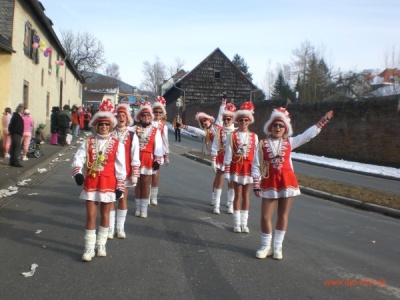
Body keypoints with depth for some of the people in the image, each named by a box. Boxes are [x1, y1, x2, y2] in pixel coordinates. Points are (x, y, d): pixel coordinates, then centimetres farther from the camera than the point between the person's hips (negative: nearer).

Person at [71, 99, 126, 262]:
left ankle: (101, 244, 28)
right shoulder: (88, 142, 2)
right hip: (90, 183, 1)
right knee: (91, 215, 4)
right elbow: (78, 158, -5)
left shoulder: (117, 145, -5)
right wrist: (77, 173, -24)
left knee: (105, 215, 13)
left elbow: (120, 167, -5)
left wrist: (120, 186, -6)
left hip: (108, 184, -1)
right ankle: (89, 247, 14)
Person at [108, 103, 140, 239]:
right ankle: (110, 227, 16)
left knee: (123, 198, 9)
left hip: (125, 172, 0)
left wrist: (135, 174, -5)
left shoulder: (132, 136, -2)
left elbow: (135, 157, -2)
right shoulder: (110, 134, -1)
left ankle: (120, 228, 19)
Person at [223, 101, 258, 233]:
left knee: (246, 195, 8)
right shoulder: (232, 136, -4)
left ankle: (244, 223, 17)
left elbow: (256, 155, 3)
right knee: (238, 195, 3)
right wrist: (226, 171, -7)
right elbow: (228, 154, -4)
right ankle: (237, 223, 12)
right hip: (236, 167, -2)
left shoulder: (254, 136, 2)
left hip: (249, 168, 2)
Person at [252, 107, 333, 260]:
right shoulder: (262, 144, -1)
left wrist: (323, 120, 3)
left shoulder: (289, 142, 5)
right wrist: (256, 185, -6)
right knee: (266, 216, 0)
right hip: (269, 183, -2)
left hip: (287, 182, 2)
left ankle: (278, 247, 21)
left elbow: (308, 134, 5)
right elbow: (256, 166, -2)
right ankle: (266, 246, 18)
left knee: (283, 215, 8)